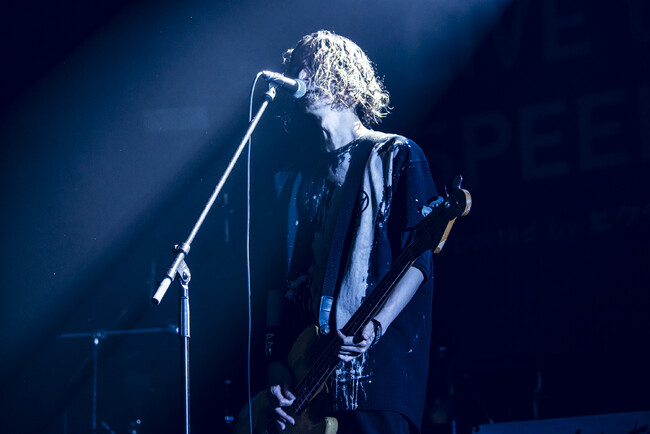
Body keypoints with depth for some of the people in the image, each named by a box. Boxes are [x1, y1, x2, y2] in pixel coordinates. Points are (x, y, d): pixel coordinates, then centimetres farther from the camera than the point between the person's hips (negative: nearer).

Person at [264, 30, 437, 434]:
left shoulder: (397, 156, 4)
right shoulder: (295, 179, 19)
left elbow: (419, 259, -5)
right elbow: (280, 277, 15)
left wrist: (376, 325, -19)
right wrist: (275, 358, 2)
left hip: (377, 367, -5)